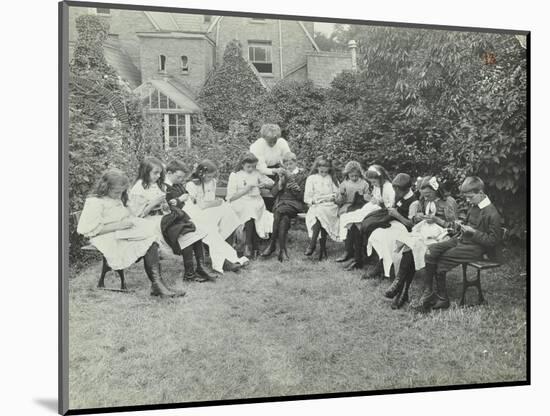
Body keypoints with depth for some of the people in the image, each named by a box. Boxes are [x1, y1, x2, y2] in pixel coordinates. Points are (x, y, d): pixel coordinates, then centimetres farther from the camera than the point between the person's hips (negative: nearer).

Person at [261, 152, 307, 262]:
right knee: (284, 218, -32)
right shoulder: (282, 174, 21)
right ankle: (282, 250, -32)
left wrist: (292, 180, -9)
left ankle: (272, 244, -29)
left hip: (295, 204, -3)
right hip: (281, 202, 3)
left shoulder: (302, 175, 9)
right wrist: (281, 182, -2)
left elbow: (301, 196, -2)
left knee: (280, 211, -35)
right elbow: (273, 193, 15)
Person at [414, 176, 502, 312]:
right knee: (431, 250, -11)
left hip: (476, 247, -9)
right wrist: (462, 225, 7)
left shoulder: (492, 213, -15)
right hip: (461, 239, 9)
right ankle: (427, 292, -12)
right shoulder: (474, 206, 11)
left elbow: (494, 240, -16)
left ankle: (442, 299, -4)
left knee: (441, 261, -20)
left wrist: (473, 232, -20)